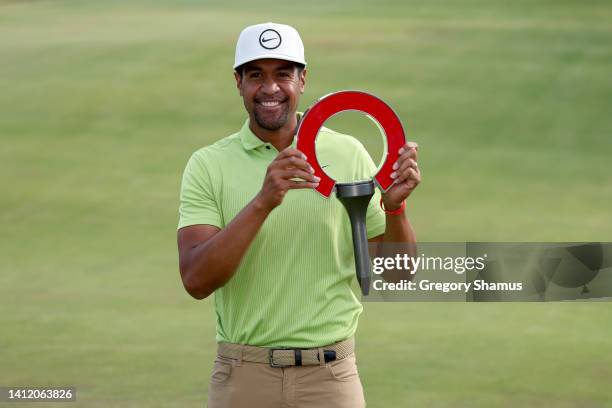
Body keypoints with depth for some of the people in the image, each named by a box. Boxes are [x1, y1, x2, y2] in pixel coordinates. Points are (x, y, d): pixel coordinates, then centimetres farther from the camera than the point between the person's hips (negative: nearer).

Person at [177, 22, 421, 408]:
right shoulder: (208, 166, -2)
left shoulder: (349, 155, 1)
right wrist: (263, 202, -25)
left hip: (330, 376, 1)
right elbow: (197, 280, -15)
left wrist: (395, 205, -14)